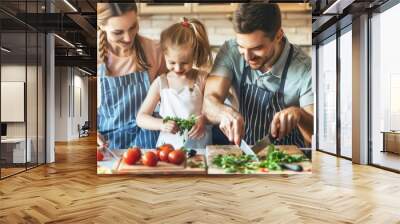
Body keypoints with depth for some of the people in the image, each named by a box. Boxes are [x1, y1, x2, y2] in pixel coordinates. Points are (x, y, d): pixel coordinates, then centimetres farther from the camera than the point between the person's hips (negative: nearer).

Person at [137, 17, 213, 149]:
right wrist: (161, 124, -16)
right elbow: (141, 118, 1)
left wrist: (203, 119, -18)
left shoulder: (202, 79, 0)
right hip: (169, 145, 0)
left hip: (199, 145, 0)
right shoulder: (160, 83, 1)